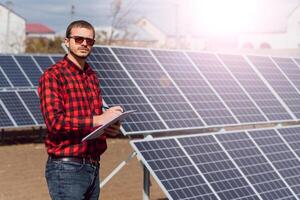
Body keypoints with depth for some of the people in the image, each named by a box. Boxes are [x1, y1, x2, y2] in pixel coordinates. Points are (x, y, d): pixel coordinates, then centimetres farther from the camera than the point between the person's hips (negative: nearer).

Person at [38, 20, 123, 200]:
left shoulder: (92, 76, 16)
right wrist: (97, 120, -22)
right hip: (66, 169, -8)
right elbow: (54, 122, -20)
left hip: (93, 167, 8)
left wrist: (111, 126, 2)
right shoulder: (53, 76, -8)